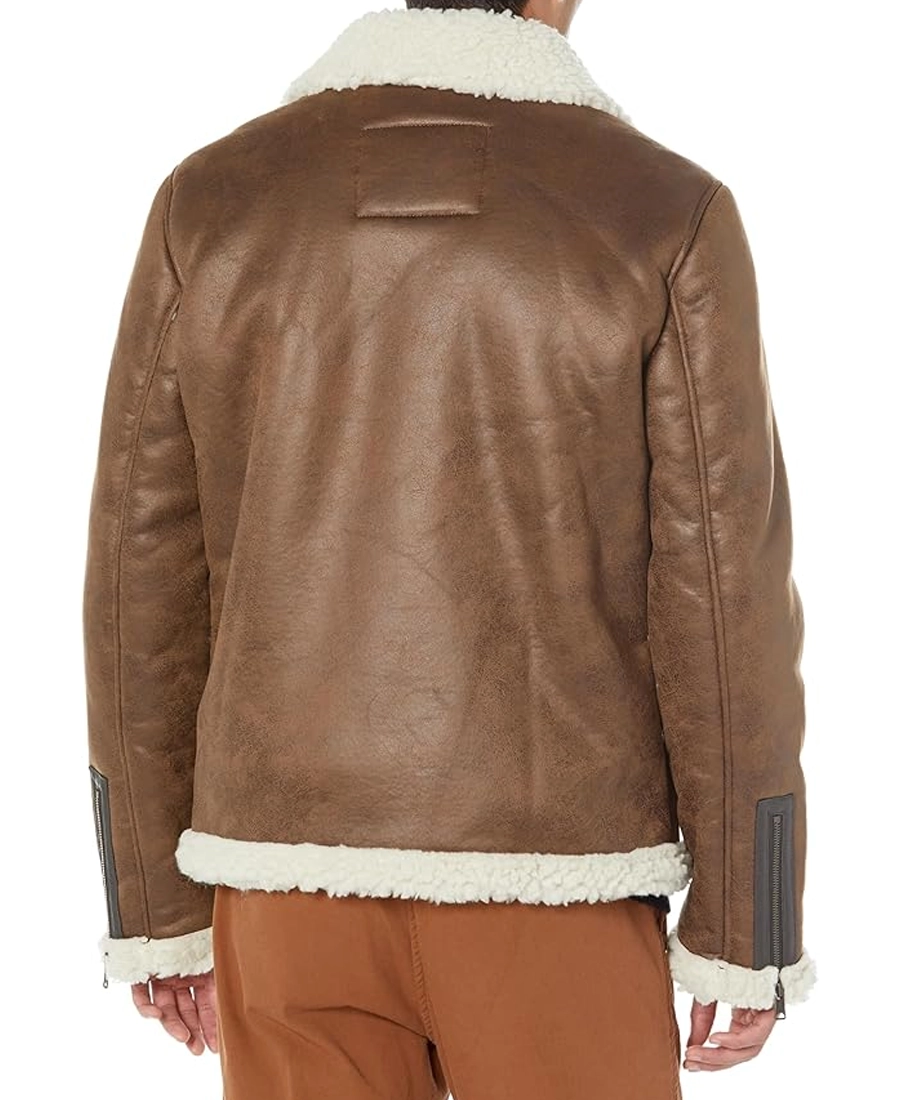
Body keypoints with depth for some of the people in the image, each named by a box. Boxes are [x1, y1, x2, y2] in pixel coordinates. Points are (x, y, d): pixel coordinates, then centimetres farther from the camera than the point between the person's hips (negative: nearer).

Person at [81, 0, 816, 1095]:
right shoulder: (667, 215, -8)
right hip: (549, 895, -2)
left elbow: (147, 578, -1)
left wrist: (158, 904, 9)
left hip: (302, 881, 3)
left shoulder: (212, 203, -2)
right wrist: (746, 934, 1)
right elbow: (724, 603, -10)